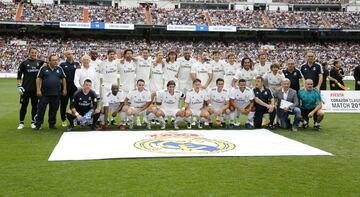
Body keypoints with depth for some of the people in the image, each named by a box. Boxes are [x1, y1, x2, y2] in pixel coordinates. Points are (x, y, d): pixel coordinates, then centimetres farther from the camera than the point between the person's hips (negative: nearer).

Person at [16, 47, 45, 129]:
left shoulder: (40, 62, 7)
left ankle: (33, 122, 17)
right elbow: (19, 75, 3)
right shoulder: (24, 63, 2)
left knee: (35, 105, 7)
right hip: (25, 89, -2)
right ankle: (21, 123, 10)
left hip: (36, 89, 2)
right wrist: (19, 85, -5)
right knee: (24, 105, 2)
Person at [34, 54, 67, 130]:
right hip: (45, 93, -3)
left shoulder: (59, 69, 6)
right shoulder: (43, 68, -2)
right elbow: (38, 79, -2)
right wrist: (38, 90, -7)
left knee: (54, 110, 9)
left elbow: (63, 79, 14)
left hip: (56, 94, 3)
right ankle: (38, 124, 9)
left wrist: (64, 89, 8)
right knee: (41, 109, 0)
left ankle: (52, 124, 20)